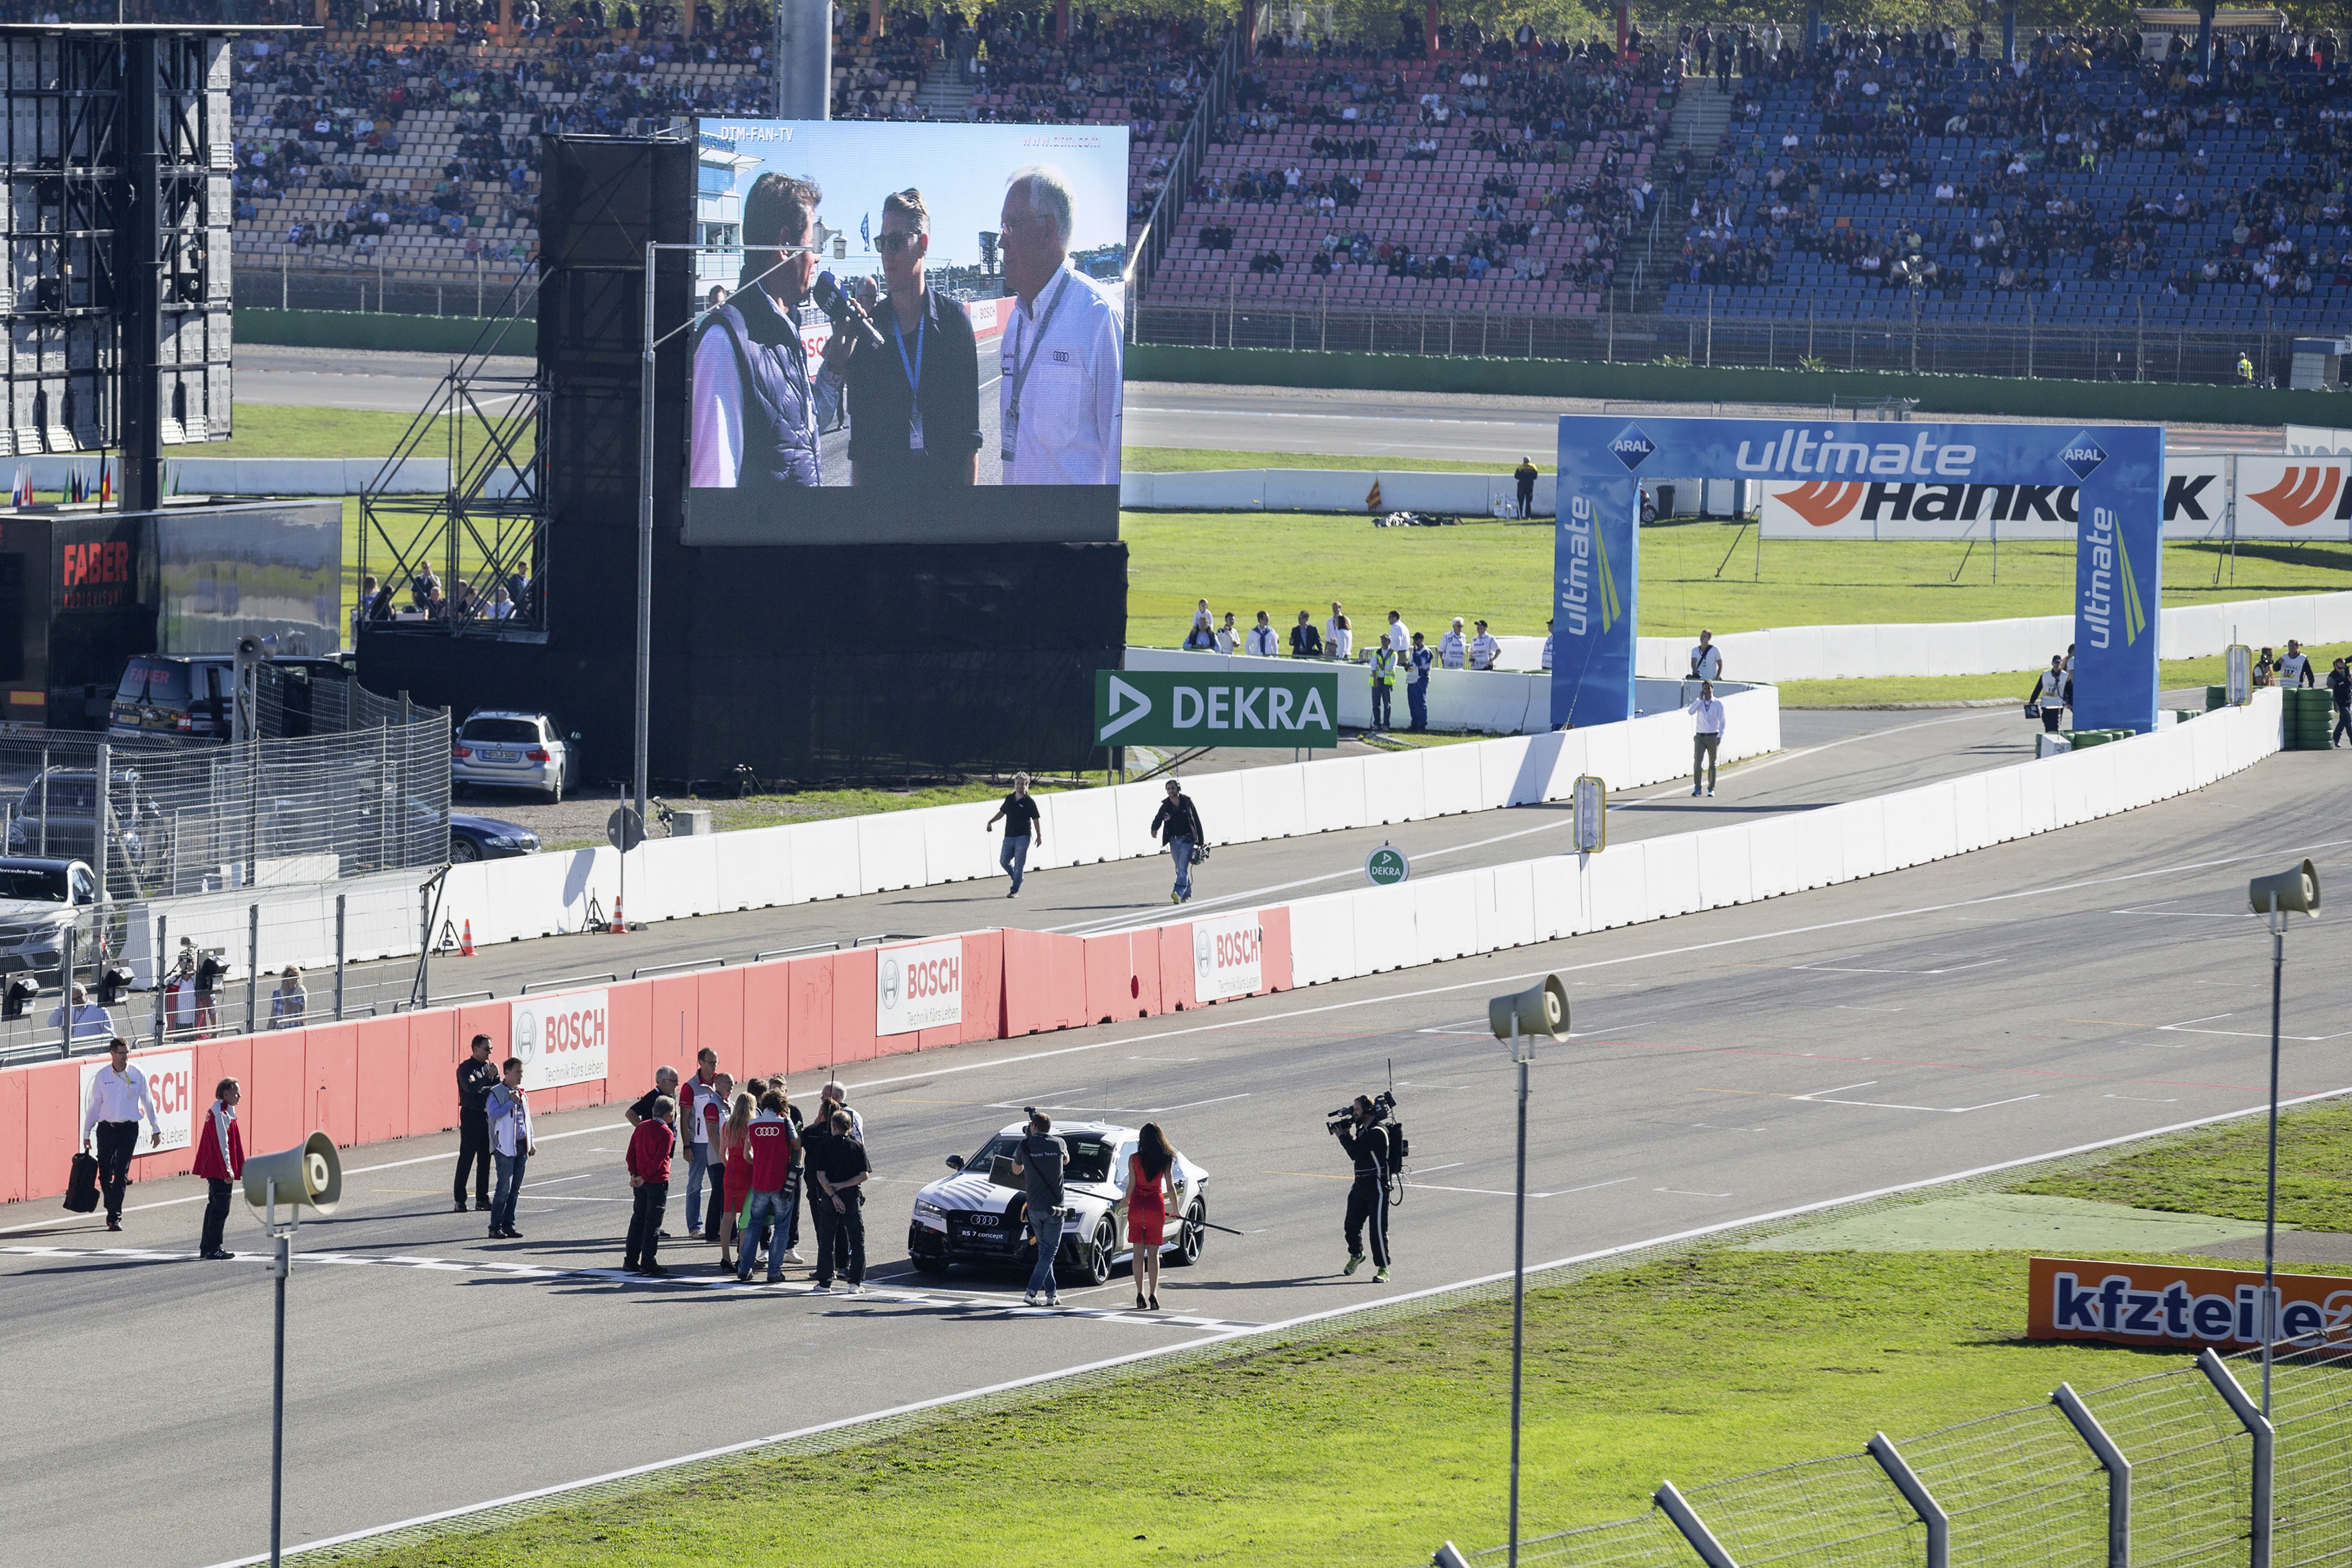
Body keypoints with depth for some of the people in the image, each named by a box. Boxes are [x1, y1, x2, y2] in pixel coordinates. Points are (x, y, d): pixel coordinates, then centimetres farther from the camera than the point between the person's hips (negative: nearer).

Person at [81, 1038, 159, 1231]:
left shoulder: (137, 1076, 1)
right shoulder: (103, 1076, 2)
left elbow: (148, 1103, 9)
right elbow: (94, 1105, 7)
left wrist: (156, 1129, 10)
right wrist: (87, 1133, 8)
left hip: (129, 1128, -1)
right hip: (106, 1128, 1)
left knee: (121, 1174, -6)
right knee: (105, 1173, 2)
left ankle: (115, 1217, -6)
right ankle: (112, 1212, 21)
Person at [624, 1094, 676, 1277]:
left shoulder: (642, 1127, 7)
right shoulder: (666, 1134, -14)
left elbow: (630, 1154, 6)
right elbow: (659, 1159, -18)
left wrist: (634, 1174, 0)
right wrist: (643, 1178, -12)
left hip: (640, 1182, 6)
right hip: (658, 1182, -6)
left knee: (638, 1219, 14)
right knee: (653, 1222, -1)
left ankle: (631, 1261, 16)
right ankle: (648, 1263, 0)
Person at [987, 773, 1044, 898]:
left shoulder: (1029, 802, -5)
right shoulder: (1009, 799, 9)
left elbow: (1036, 820, -3)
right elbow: (1002, 812, 23)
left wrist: (1039, 836, -7)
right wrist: (991, 822, 14)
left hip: (1023, 837, -6)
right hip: (1009, 836, 6)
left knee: (1019, 865, -6)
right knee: (1004, 861, 6)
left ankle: (1015, 891, -4)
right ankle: (1017, 879, 30)